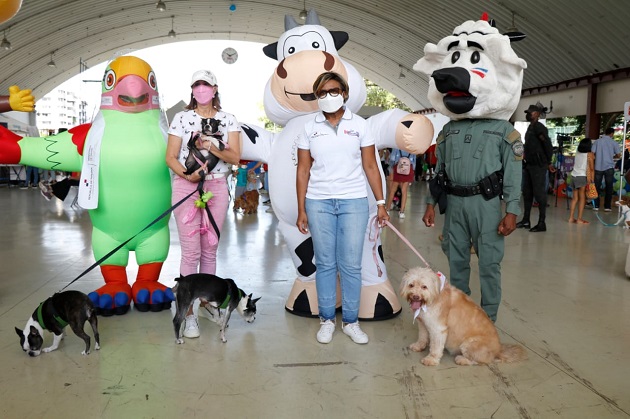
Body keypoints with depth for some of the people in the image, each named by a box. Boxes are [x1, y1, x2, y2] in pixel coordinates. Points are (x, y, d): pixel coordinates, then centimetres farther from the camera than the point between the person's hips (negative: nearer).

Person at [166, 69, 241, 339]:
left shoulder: (228, 120, 8)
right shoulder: (182, 118, 4)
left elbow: (235, 157, -2)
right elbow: (170, 157, 0)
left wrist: (212, 148, -20)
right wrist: (187, 175, -18)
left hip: (217, 188, 2)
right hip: (186, 187, -2)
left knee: (210, 249, 9)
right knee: (191, 251, -4)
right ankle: (188, 313, 2)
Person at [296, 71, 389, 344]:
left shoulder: (359, 125, 4)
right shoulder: (310, 128, 6)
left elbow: (370, 166, 4)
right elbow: (303, 171, 6)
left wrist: (381, 203, -1)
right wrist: (301, 211, 2)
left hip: (354, 201, -1)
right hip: (319, 202, 1)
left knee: (351, 265, 1)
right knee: (325, 264, 6)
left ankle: (351, 321, 15)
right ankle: (327, 320, 19)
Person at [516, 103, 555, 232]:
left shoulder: (539, 127, -12)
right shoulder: (530, 127, 15)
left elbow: (548, 145, -17)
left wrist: (548, 163, -11)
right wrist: (525, 161, 16)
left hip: (538, 165, -9)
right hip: (528, 164, 9)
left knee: (539, 193, -6)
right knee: (527, 193, 11)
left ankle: (542, 223, -1)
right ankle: (526, 220, 19)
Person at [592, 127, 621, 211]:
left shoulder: (597, 141, 1)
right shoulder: (613, 142, -1)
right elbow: (618, 155, 0)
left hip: (598, 167, 1)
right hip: (609, 167, -1)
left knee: (597, 187, 7)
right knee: (609, 187, 7)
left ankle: (596, 206, 6)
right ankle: (607, 206, 8)